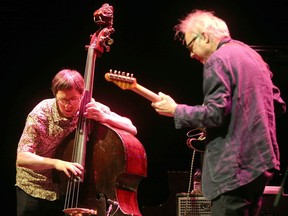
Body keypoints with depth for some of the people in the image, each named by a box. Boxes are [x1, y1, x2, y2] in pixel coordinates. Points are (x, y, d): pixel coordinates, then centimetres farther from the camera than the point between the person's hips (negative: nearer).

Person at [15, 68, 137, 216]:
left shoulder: (92, 108, -13)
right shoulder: (41, 114, -21)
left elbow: (132, 130, -10)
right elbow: (21, 158, -27)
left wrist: (104, 117, -28)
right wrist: (56, 163, -44)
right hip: (35, 188, -1)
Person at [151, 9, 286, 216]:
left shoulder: (217, 60, -11)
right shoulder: (252, 54, 17)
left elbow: (215, 114, -19)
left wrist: (175, 110, -9)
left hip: (235, 167, -10)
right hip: (261, 159, 10)